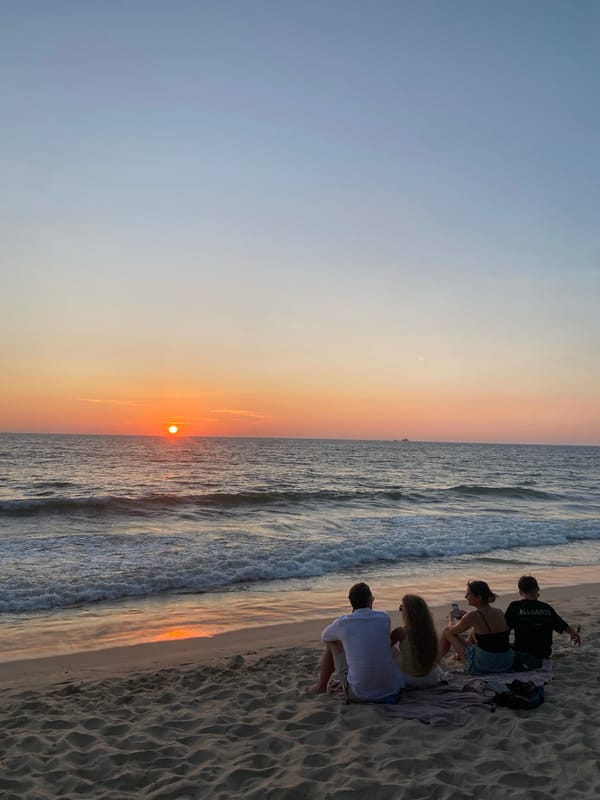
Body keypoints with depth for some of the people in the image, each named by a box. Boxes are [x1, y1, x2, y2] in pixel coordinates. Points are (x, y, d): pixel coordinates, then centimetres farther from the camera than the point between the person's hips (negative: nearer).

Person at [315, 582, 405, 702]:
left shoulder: (342, 623, -6)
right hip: (392, 689, 2)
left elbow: (324, 637, 17)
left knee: (333, 644, 18)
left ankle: (321, 686, 38)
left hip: (359, 695, -2)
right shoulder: (385, 618, -3)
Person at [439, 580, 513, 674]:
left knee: (447, 632, 10)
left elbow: (451, 630, 0)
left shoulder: (473, 616, -17)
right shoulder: (499, 613, 1)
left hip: (485, 665, -6)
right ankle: (460, 656, 52)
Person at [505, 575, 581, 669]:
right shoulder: (547, 608, 4)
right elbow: (564, 627, 17)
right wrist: (574, 633, 37)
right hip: (543, 656, 5)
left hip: (522, 653, -5)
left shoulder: (515, 606, -7)